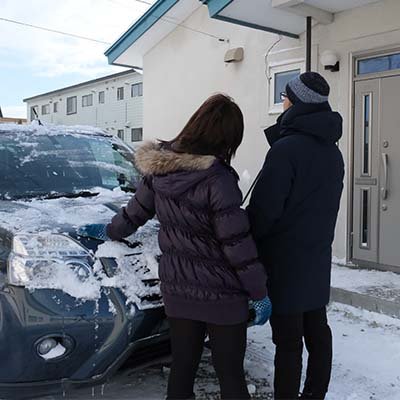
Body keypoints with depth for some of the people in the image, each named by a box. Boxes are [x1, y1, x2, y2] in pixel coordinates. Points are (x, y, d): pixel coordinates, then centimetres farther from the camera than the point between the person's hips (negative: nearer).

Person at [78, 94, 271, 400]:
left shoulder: (159, 169, -3)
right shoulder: (217, 180, -22)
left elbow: (136, 211, 12)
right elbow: (238, 245, -17)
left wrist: (109, 231, 32)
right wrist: (261, 293, -6)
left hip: (177, 289, 6)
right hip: (221, 295, -5)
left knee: (182, 367, 19)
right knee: (231, 375, 9)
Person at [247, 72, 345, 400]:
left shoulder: (286, 148, -18)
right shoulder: (332, 151, 9)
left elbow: (264, 208, -17)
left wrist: (246, 243, -2)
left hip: (286, 257, -8)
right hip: (318, 255, 9)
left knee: (288, 339, -2)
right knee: (316, 329, 16)